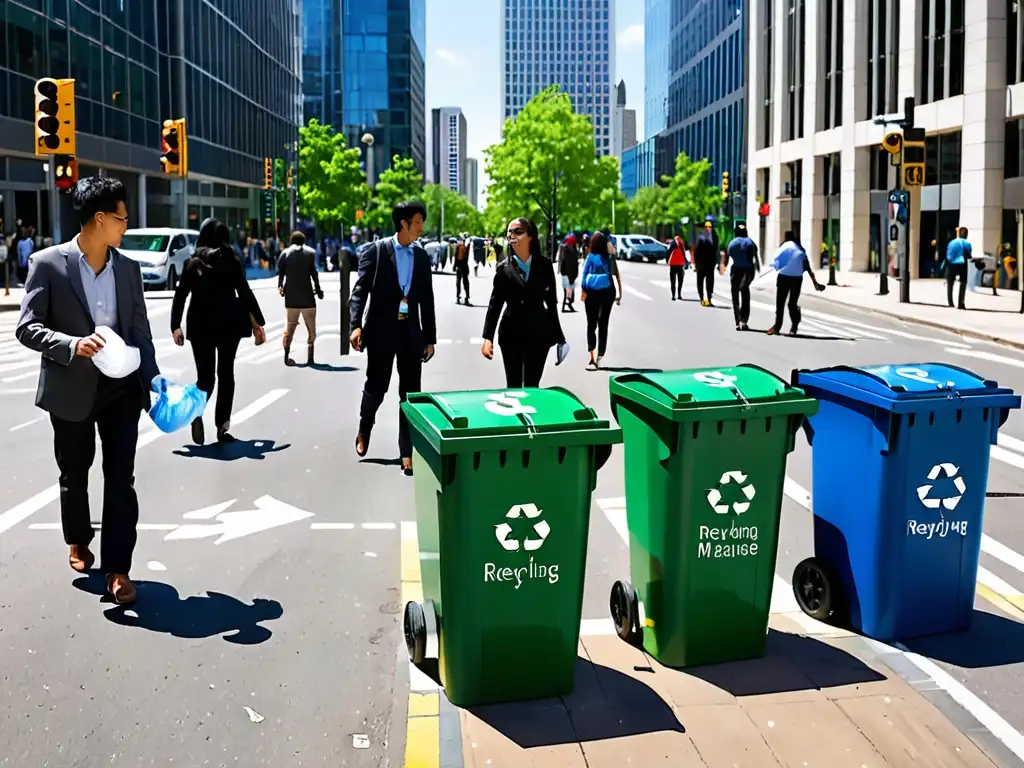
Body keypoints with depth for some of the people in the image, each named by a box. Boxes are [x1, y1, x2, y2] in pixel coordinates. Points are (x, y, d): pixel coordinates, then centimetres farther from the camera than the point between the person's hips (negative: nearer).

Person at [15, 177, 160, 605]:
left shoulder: (128, 268, 5)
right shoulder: (48, 264, -8)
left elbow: (140, 331, 8)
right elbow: (27, 328, -10)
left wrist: (153, 379, -2)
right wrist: (72, 345, -27)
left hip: (121, 388, 2)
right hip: (71, 390, -2)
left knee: (121, 480, -2)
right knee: (74, 476, 17)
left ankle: (117, 569, 4)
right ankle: (78, 541, 42)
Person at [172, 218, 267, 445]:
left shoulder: (192, 263, 3)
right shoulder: (231, 261, -2)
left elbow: (180, 296, 0)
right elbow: (245, 293, -3)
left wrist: (175, 326, 3)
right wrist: (258, 323, 1)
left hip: (200, 324, 1)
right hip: (229, 323, -1)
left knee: (205, 375, 8)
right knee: (225, 373, 8)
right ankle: (222, 426, 2)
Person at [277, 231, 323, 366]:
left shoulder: (285, 253, 6)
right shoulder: (310, 252, 1)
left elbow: (280, 272, 2)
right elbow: (314, 273, -5)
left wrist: (280, 287, 16)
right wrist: (318, 290, 2)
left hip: (291, 295, 2)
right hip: (307, 295, -2)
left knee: (290, 326, 11)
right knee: (311, 327, 6)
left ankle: (287, 354, 0)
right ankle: (310, 357, 0)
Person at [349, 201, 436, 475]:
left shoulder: (422, 256, 9)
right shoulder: (375, 251, -3)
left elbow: (427, 300, 11)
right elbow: (360, 290, -9)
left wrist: (430, 338, 9)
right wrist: (356, 325, -22)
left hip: (411, 332, 3)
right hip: (382, 329, -3)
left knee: (410, 391, 2)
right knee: (376, 387, 6)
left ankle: (407, 452, 7)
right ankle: (363, 432, 35)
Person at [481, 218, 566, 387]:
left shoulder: (545, 265, 1)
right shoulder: (504, 268, 0)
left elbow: (551, 301, 5)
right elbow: (494, 304, -2)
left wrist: (558, 335, 6)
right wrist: (487, 337, -12)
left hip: (539, 334, 0)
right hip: (511, 334, 0)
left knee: (532, 386, 6)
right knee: (513, 387, 7)